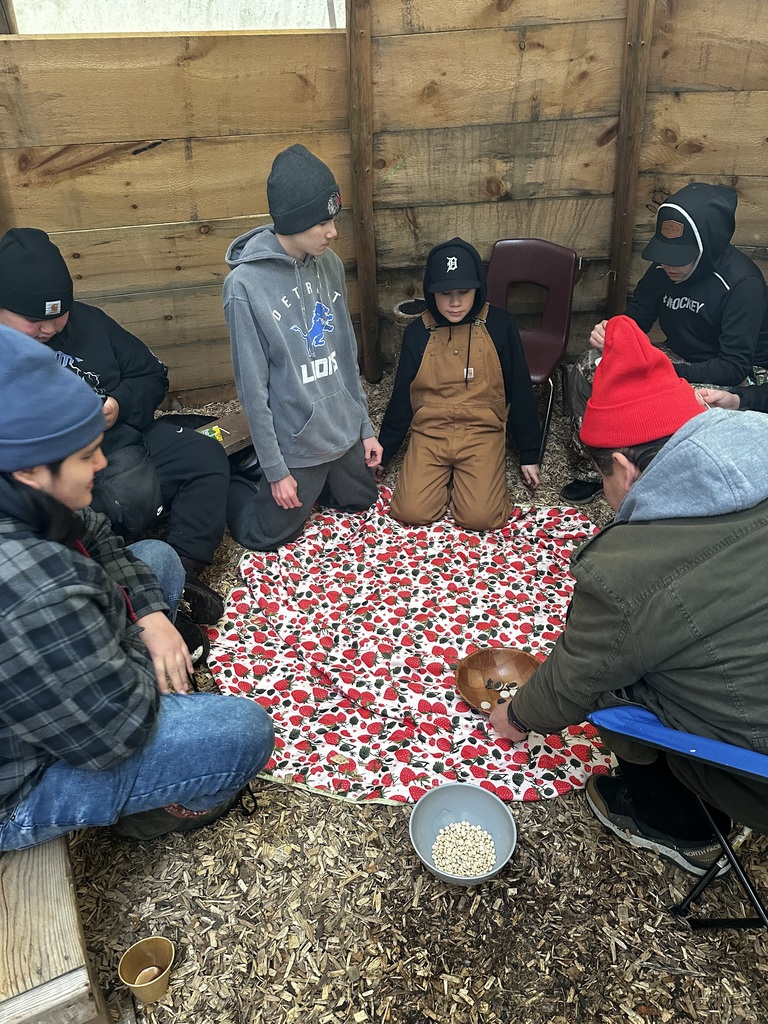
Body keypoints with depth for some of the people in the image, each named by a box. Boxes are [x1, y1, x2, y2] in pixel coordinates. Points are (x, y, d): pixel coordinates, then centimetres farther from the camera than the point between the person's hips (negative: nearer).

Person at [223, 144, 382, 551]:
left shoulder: (330, 264, -3)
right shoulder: (245, 285, -21)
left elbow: (347, 353, 5)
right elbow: (253, 386, -18)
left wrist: (366, 426, 8)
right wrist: (275, 469, -14)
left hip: (346, 430, 6)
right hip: (293, 441, -5)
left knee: (360, 501, 24)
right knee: (267, 535, 9)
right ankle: (227, 481, 34)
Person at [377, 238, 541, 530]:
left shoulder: (500, 326, -4)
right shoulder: (417, 332, 0)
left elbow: (520, 391, 3)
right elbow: (401, 397, 9)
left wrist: (529, 453, 6)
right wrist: (384, 452, 12)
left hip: (482, 434, -1)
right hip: (429, 434, 2)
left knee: (479, 517, -20)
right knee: (412, 512, -17)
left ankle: (461, 476, 13)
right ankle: (449, 476, 13)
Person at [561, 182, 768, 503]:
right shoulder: (663, 269, -6)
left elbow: (735, 367, -26)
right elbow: (635, 319, 7)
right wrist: (610, 333, -18)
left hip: (730, 379, -6)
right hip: (678, 359, 7)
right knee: (586, 370, -10)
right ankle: (590, 471, 0)